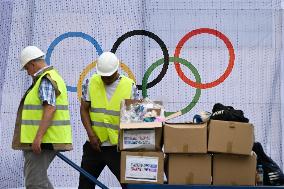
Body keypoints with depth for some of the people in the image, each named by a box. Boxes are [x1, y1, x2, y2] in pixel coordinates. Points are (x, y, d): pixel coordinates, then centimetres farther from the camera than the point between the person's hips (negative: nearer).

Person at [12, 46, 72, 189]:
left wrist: (38, 137, -30)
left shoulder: (46, 81, -13)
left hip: (42, 141, -11)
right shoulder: (51, 77, 19)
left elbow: (50, 108, -25)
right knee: (33, 175, 18)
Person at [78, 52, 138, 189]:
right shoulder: (91, 83, 1)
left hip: (118, 146, -3)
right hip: (94, 144, 3)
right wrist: (91, 134, -7)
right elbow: (84, 109, 3)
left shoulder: (129, 86, -5)